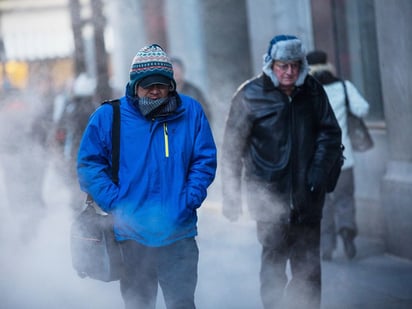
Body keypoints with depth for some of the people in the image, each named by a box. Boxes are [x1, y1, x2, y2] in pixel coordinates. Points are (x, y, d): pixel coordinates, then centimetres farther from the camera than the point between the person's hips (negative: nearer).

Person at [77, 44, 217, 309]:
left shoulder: (191, 112, 3)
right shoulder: (108, 116, -1)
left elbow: (205, 160, 7)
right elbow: (89, 165, 1)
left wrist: (190, 200, -7)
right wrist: (115, 204, -10)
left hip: (178, 231, 0)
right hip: (133, 233, 0)